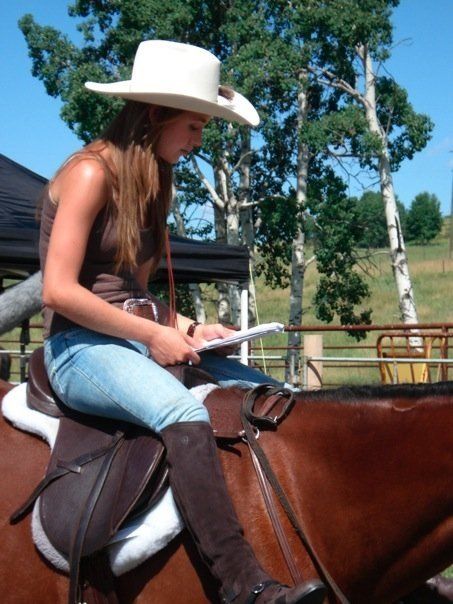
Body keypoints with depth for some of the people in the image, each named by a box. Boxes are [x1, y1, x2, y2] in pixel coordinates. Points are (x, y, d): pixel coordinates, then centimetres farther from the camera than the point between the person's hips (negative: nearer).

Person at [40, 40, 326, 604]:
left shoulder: (151, 182, 16)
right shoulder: (90, 172, -11)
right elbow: (58, 292, -18)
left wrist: (187, 326, 0)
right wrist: (154, 335, -16)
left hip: (135, 341, 9)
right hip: (80, 348, -9)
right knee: (184, 412, -36)